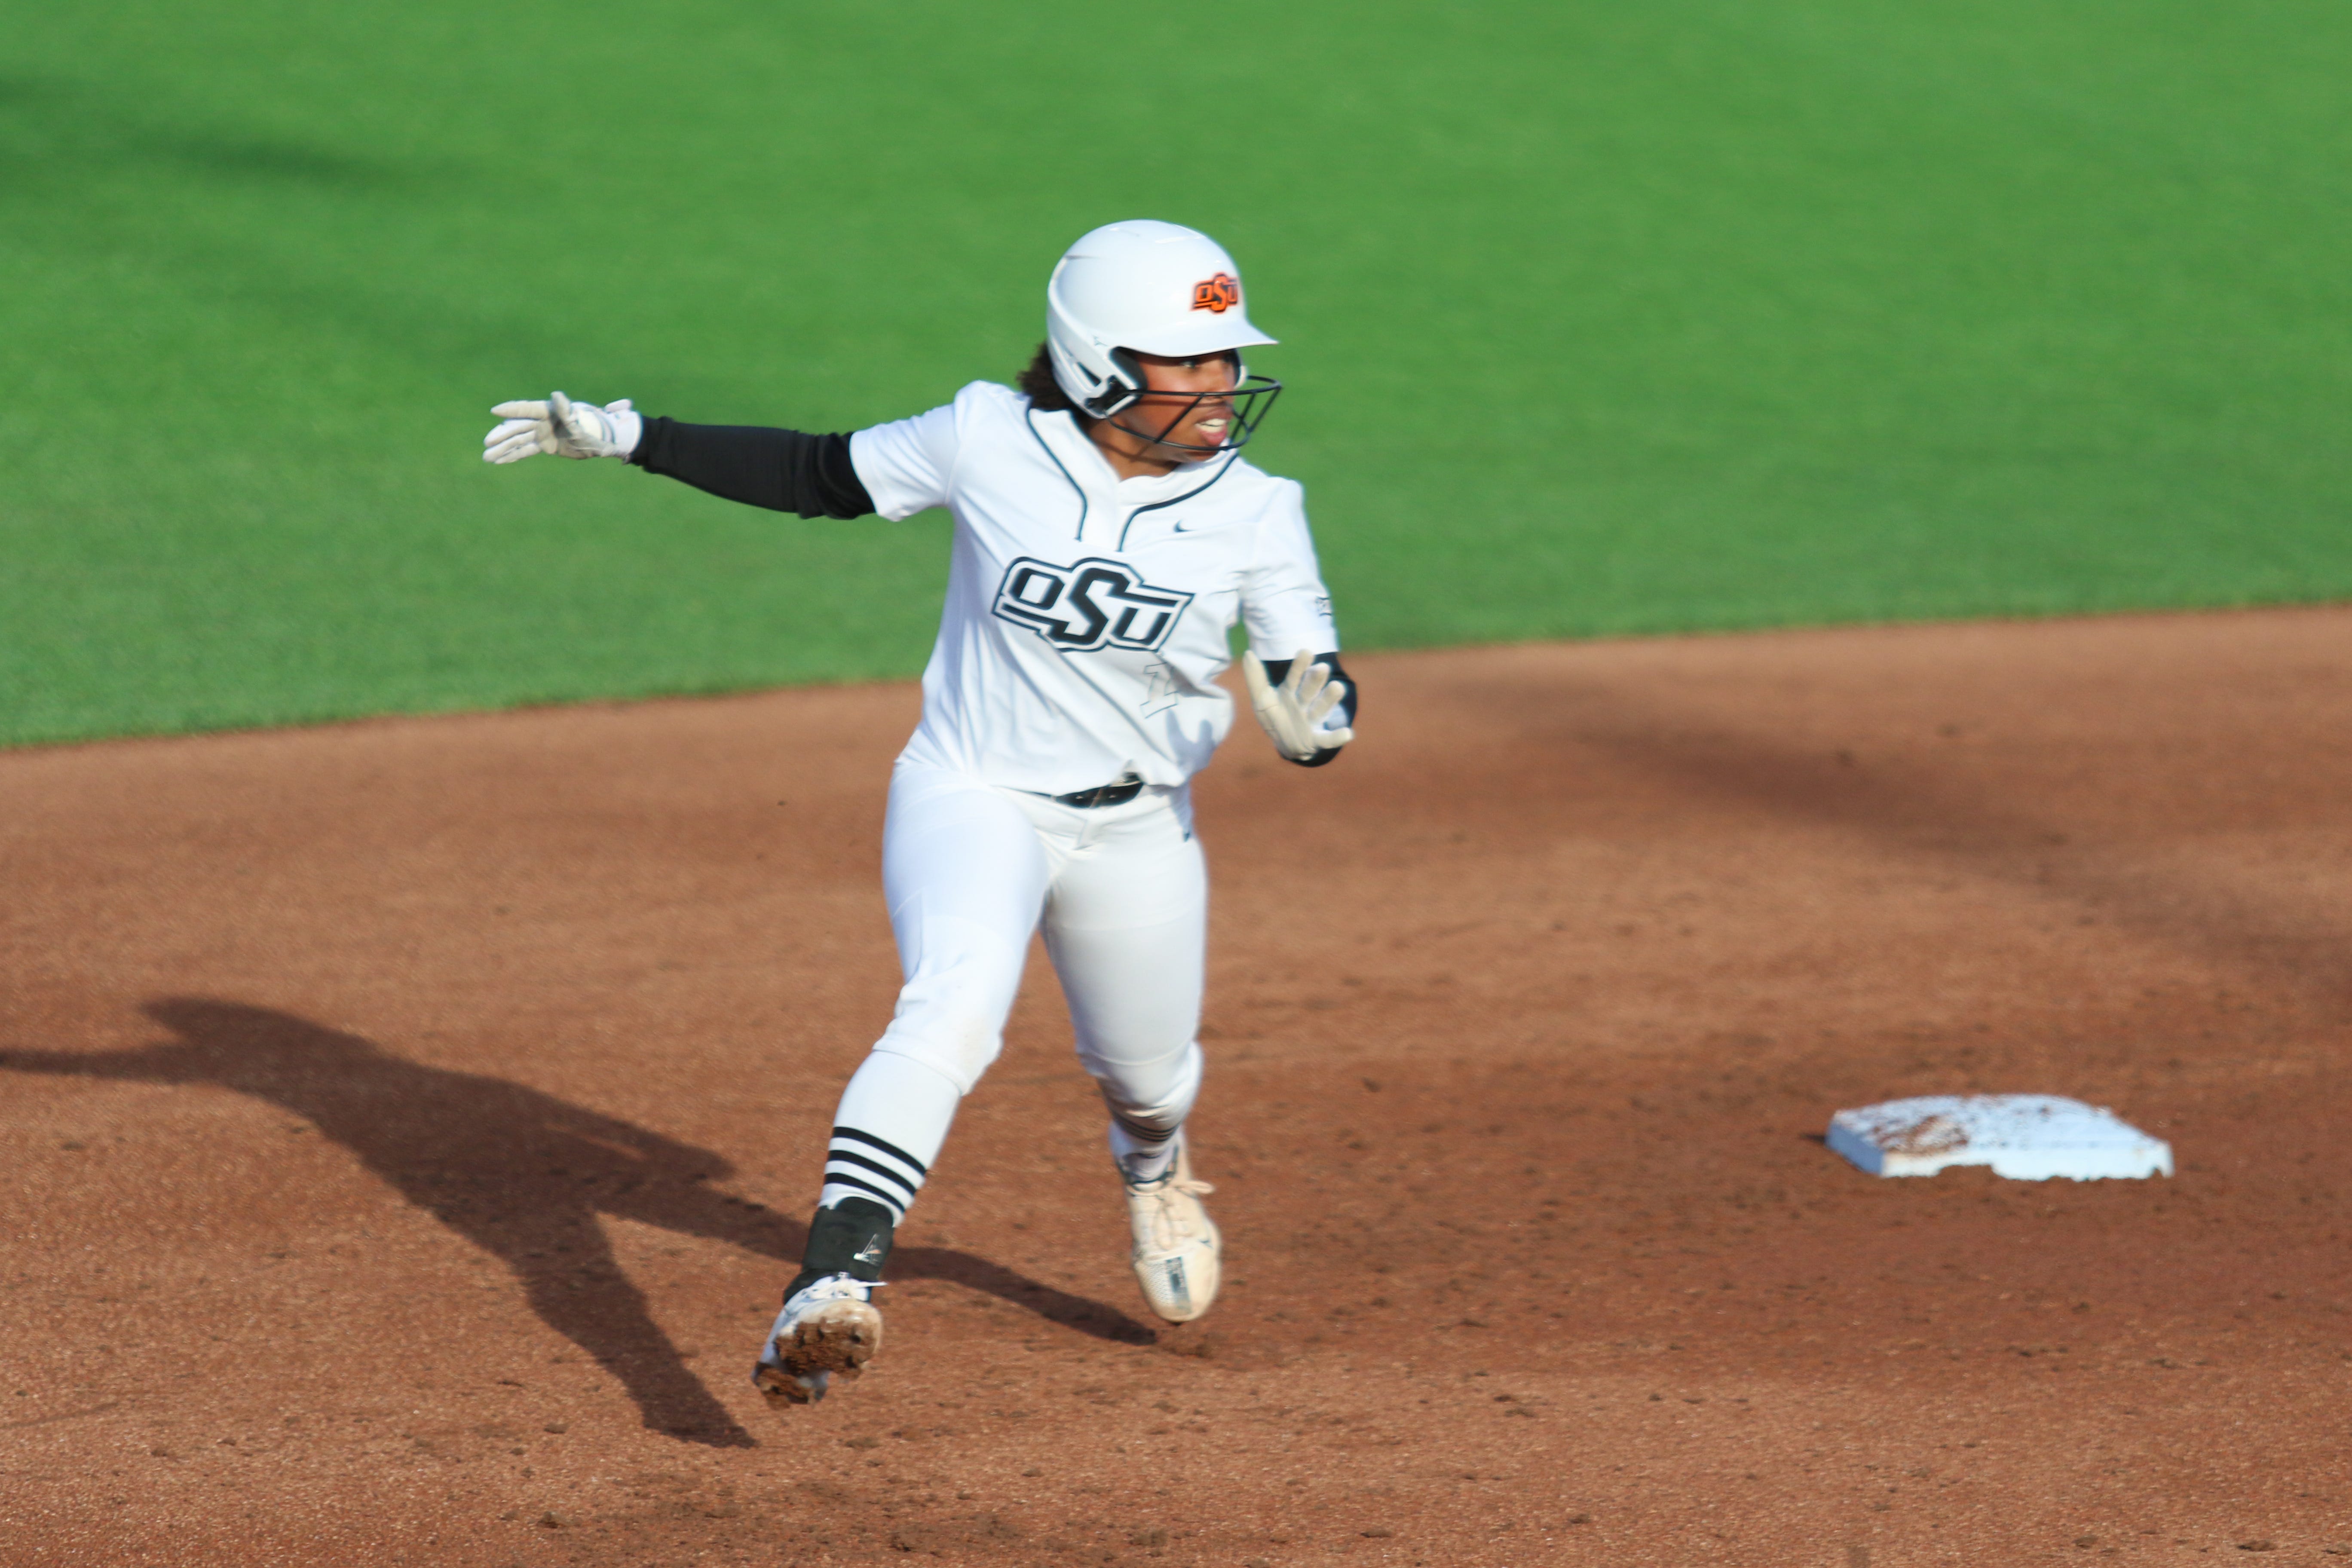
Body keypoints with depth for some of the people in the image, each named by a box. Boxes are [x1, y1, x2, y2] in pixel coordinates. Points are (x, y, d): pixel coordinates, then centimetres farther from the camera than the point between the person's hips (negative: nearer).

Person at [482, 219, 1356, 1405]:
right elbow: (821, 476, -2)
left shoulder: (1254, 512, -10)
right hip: (971, 802, -3)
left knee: (1146, 1075, 21)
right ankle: (832, 1287, -43)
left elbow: (1317, 692, -6)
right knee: (954, 1006, -31)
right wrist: (625, 437, -5)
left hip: (1136, 834, 3)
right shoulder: (991, 443, -14)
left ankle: (1152, 1165, 62)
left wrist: (1314, 719, -31)